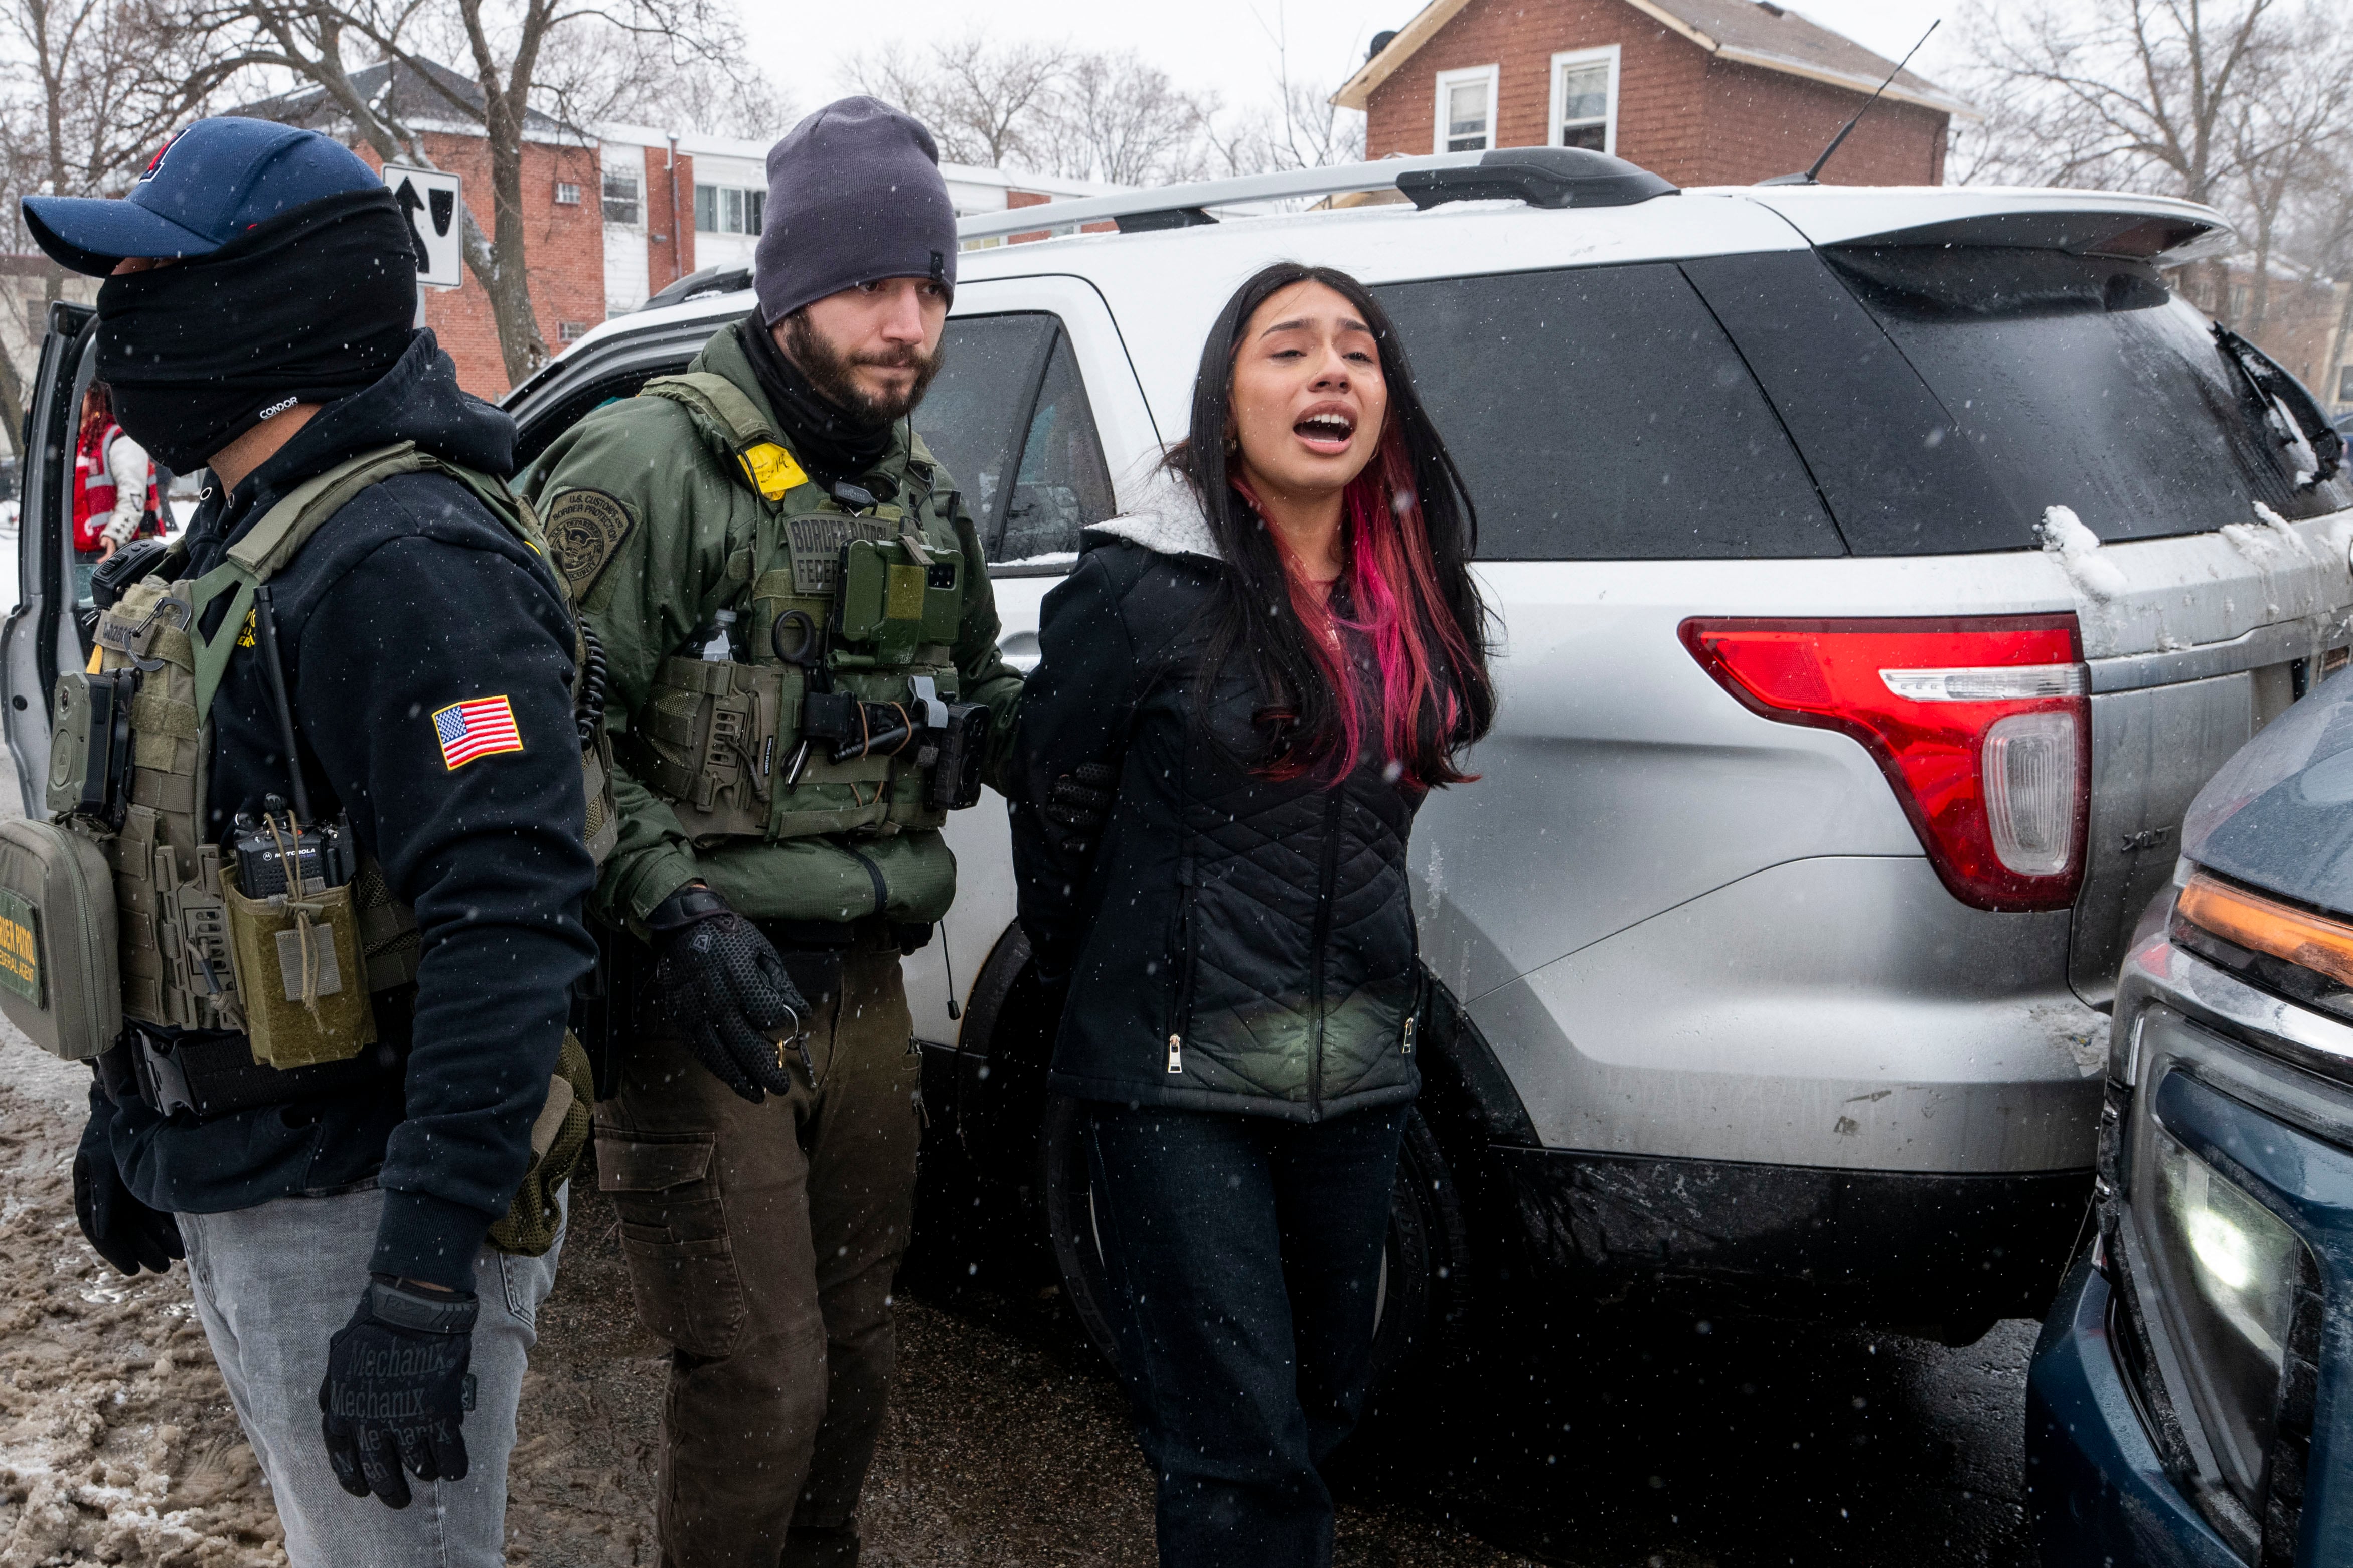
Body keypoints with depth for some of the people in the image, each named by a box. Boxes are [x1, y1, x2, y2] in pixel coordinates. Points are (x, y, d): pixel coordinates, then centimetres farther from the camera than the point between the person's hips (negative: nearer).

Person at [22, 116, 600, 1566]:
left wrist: (422, 1288, -30)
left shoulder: (403, 563, -23)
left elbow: (507, 928, -30)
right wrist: (131, 1113, 22)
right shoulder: (239, 549, 10)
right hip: (235, 1197, 10)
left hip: (362, 1212, -10)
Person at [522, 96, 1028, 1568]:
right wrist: (671, 912, -26)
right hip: (698, 1001, -7)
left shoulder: (929, 502, 12)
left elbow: (975, 684, 25)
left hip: (862, 987, 7)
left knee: (852, 1342, 20)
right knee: (758, 1379, -1)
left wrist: (993, 721, 4)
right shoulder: (651, 468, -12)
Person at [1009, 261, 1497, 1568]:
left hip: (1359, 1069, 6)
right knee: (1241, 1452, -2)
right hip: (1182, 1075, -6)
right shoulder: (1147, 585, -11)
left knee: (1325, 1396, 21)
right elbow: (1047, 788, 0)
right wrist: (1087, 968, 8)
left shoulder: (1413, 591, 5)